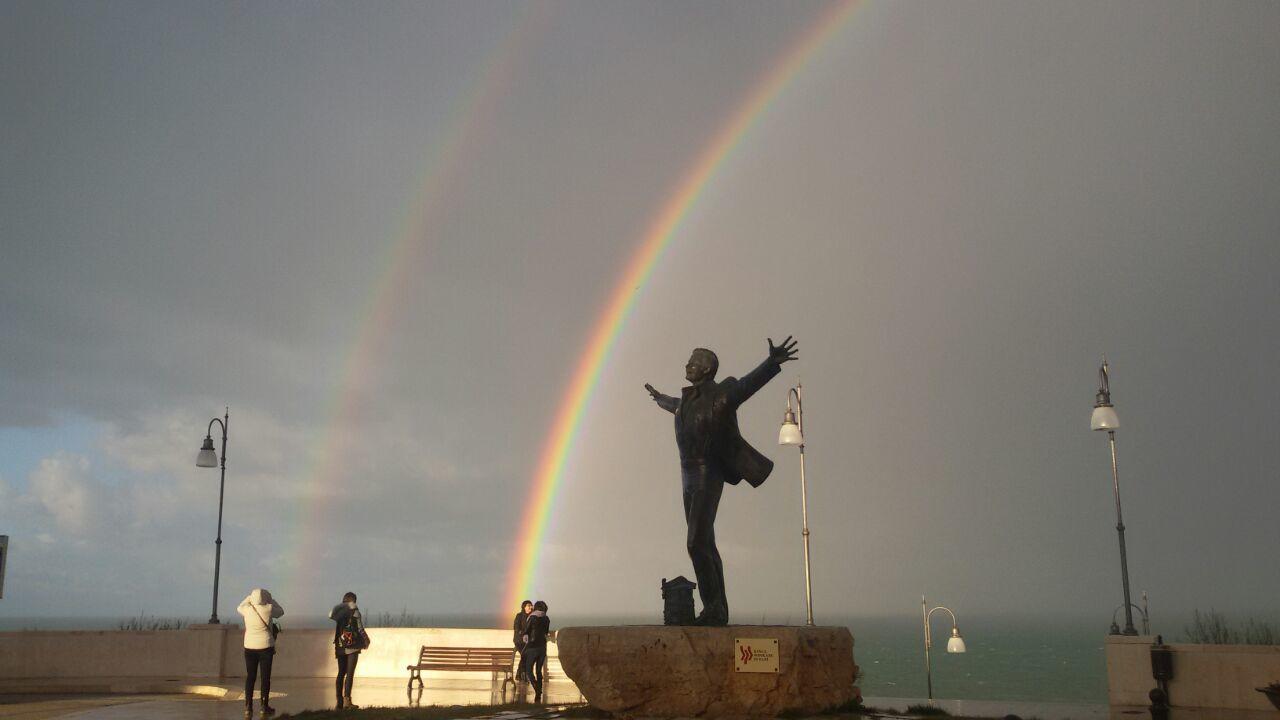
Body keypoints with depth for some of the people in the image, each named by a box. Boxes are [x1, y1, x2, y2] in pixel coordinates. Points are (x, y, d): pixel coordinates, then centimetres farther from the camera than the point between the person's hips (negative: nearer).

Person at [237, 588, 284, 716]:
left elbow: (239, 608, 22)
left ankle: (248, 706, 7)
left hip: (249, 647, 3)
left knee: (250, 677, 9)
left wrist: (250, 597, 27)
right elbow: (281, 612, 9)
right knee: (265, 677, 3)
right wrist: (271, 599, 13)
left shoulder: (247, 610, -4)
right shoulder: (268, 609, -12)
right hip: (266, 646, -3)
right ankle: (265, 706, 3)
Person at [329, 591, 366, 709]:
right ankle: (347, 699, -18)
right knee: (350, 673, -7)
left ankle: (339, 701, 10)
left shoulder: (336, 611, 11)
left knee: (341, 673, 12)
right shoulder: (354, 610, -3)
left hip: (340, 646, 5)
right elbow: (360, 629, -5)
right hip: (352, 646, -5)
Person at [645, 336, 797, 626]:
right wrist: (660, 398, 61)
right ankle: (718, 611, 15)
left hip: (709, 478, -9)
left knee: (696, 543, -16)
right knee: (705, 546, 9)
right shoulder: (690, 398, 15)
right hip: (690, 479, 9)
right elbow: (677, 405, 40)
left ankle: (713, 608, -8)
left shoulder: (720, 395, -9)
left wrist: (773, 361, -43)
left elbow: (750, 382, -26)